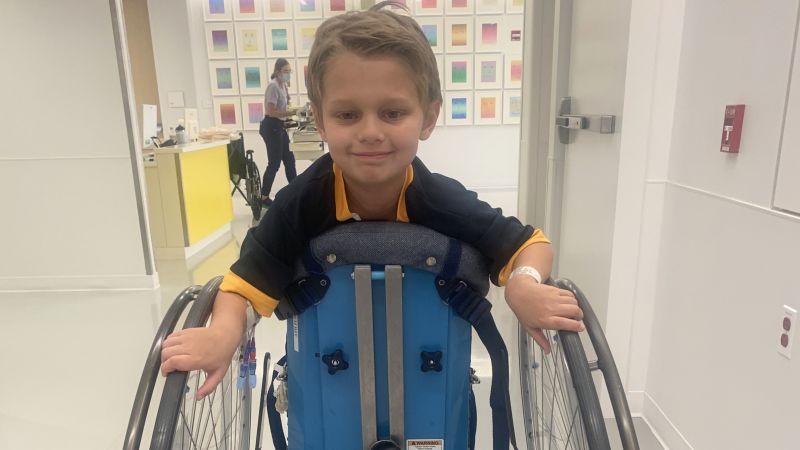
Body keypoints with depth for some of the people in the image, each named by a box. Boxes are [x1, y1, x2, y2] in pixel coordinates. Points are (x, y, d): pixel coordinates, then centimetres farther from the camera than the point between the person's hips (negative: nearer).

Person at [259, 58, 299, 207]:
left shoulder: (284, 85, 12)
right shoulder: (273, 86, -17)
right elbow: (271, 112, -22)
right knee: (274, 163, -4)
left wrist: (292, 111, 3)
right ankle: (264, 198, 6)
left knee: (289, 159, 15)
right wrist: (290, 112, -22)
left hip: (279, 127, 10)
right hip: (271, 127, -10)